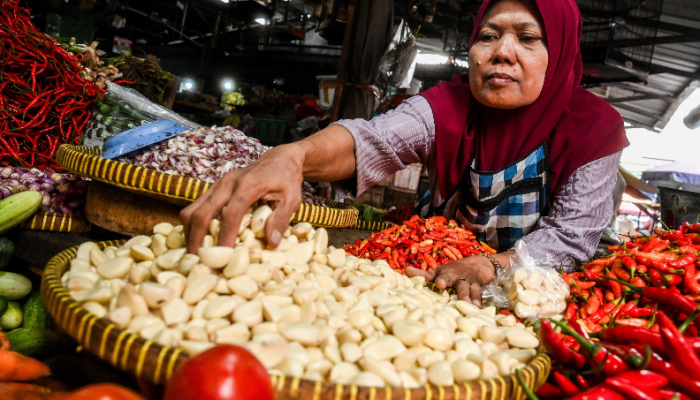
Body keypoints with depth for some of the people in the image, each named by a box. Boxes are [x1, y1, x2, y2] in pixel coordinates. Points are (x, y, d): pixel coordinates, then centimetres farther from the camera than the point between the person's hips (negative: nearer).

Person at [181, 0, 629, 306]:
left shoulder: (592, 127, -13)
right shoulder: (451, 105, -13)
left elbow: (572, 234, -15)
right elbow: (373, 138, -30)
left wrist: (490, 266, -34)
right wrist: (290, 156, -52)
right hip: (437, 269, 1)